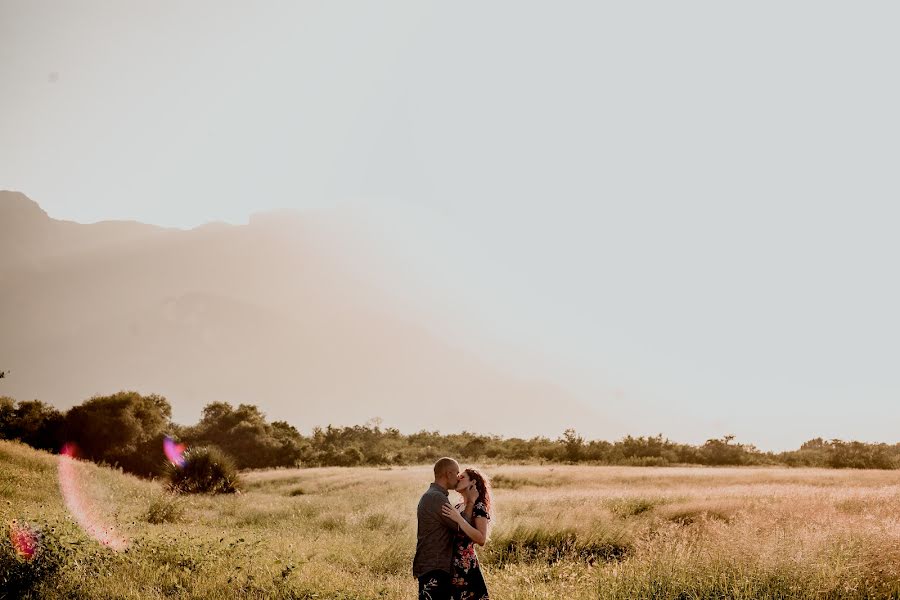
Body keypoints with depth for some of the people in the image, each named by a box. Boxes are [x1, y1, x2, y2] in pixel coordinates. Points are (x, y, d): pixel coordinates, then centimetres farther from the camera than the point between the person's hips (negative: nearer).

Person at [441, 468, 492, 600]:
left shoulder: (479, 507, -8)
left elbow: (481, 539, -22)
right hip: (452, 565, 8)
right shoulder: (458, 507, 15)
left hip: (466, 566, -8)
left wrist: (458, 519, -25)